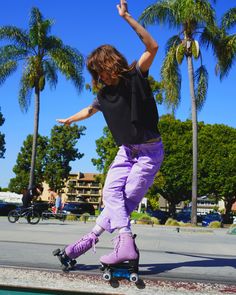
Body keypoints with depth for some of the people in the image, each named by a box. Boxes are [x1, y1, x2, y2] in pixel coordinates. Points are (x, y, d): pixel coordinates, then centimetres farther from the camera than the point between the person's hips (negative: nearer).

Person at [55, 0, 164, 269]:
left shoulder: (135, 77, -7)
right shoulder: (104, 93, 8)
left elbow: (152, 47, -22)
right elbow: (89, 110, 29)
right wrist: (69, 120, 45)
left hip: (149, 150, -5)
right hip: (126, 150, 6)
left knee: (128, 197, -11)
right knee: (111, 192, -13)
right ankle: (125, 244, -21)